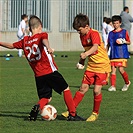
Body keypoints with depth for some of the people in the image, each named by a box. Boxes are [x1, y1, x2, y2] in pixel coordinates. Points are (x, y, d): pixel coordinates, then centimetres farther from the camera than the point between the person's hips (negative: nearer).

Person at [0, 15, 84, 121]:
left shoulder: (25, 41, 10)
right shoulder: (42, 35, -3)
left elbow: (11, 45, 23)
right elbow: (44, 40, -27)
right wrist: (48, 47, -49)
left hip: (38, 76, 5)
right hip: (50, 72, -5)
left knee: (46, 98, 14)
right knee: (66, 89, 10)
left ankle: (38, 107, -17)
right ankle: (72, 115, 8)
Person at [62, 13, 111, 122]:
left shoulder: (94, 34, -18)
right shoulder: (82, 36, 6)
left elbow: (95, 47, -36)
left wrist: (86, 54, -53)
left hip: (102, 66, -7)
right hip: (91, 66, 7)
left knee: (97, 90, -8)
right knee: (83, 88, 3)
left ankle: (95, 113, 10)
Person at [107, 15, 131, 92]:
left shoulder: (124, 32, 3)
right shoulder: (111, 33, 13)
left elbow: (129, 42, 6)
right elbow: (108, 45, 19)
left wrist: (124, 42, -14)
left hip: (122, 54, -4)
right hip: (113, 55, 4)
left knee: (121, 69, -10)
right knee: (113, 70, -2)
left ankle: (127, 82, 13)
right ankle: (113, 86, -1)